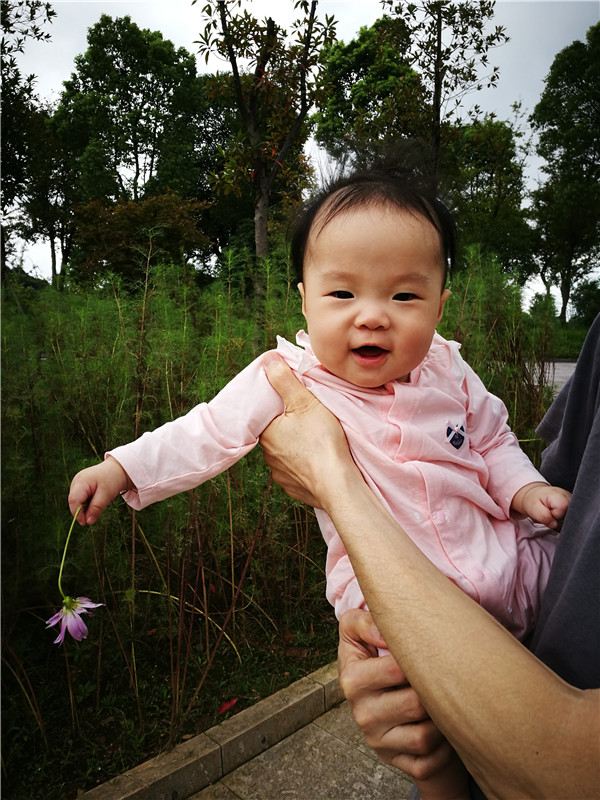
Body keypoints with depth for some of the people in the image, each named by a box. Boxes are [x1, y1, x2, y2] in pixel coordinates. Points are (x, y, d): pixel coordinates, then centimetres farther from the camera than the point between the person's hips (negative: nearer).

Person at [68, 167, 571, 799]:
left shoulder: (448, 370, -3)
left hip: (500, 558, 5)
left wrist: (524, 486, -5)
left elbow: (492, 440, 11)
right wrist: (122, 467, -7)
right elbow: (210, 432, -6)